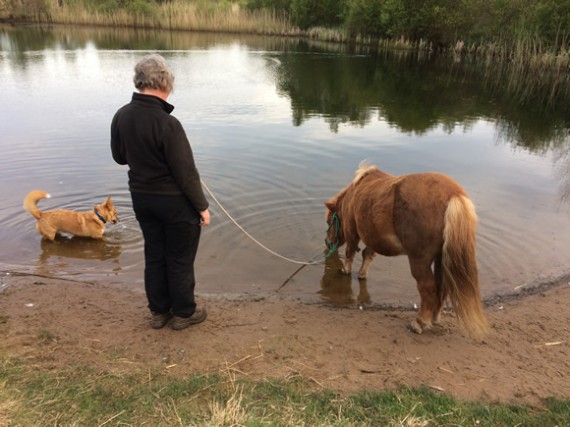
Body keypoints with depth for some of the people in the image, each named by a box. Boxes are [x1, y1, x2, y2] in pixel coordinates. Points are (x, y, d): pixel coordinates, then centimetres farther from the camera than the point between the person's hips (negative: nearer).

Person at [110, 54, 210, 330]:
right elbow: (186, 172, -21)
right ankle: (183, 313, 26)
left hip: (141, 197, 7)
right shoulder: (167, 123, -26)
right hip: (174, 201, -6)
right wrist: (202, 206, -10)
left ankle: (159, 311, 33)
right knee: (180, 258, 10)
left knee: (154, 255, 19)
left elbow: (119, 157, 10)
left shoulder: (121, 116, -4)